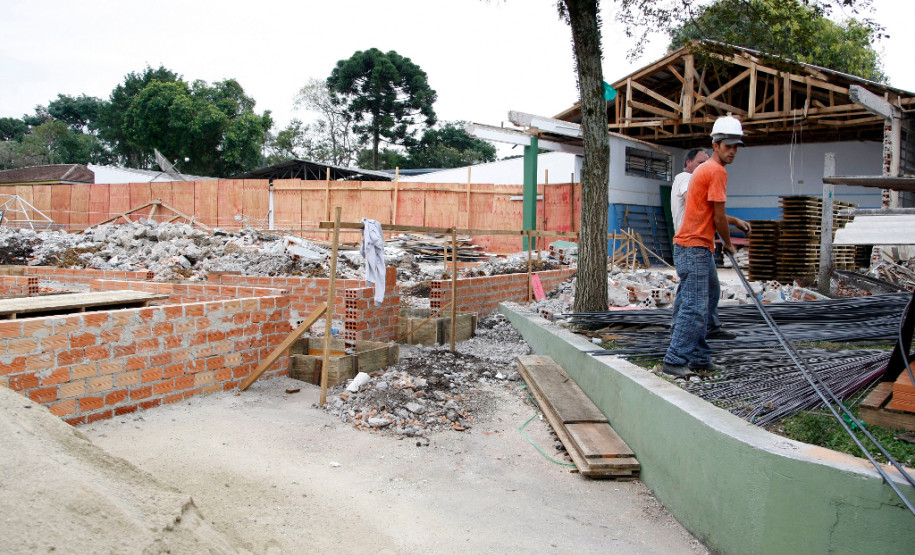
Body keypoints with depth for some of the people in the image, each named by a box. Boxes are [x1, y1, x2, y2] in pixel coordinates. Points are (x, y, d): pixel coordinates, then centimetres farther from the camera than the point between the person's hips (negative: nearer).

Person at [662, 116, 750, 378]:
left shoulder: (705, 169, 20)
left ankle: (699, 359, 19)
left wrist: (735, 221, 20)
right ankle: (674, 361, -8)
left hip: (698, 249, 11)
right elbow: (718, 218, -11)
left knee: (700, 306, 13)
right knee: (695, 307, -11)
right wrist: (728, 243, 4)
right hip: (695, 248, -11)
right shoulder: (717, 171, -12)